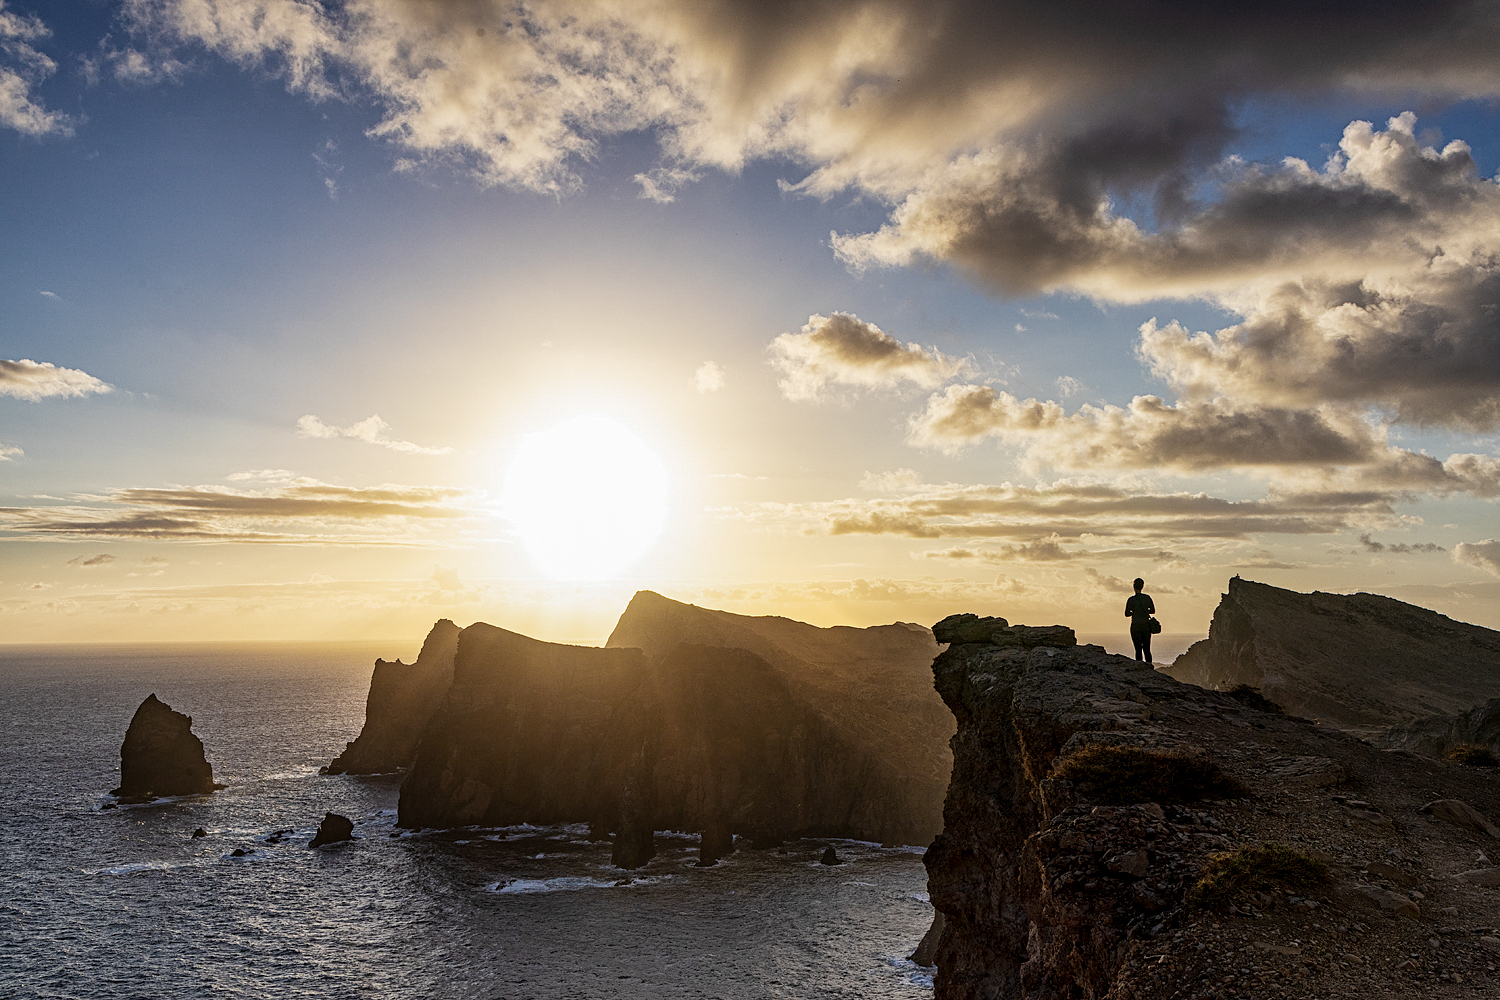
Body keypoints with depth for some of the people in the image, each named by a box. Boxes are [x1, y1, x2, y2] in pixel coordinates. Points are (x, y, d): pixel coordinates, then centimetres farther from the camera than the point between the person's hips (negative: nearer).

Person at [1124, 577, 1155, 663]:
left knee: (1138, 650, 2)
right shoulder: (1147, 597, 1)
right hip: (1146, 625, 3)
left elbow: (1127, 614, -3)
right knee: (1147, 649, 11)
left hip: (1136, 626, -3)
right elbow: (1153, 611, 10)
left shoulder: (1131, 600, -10)